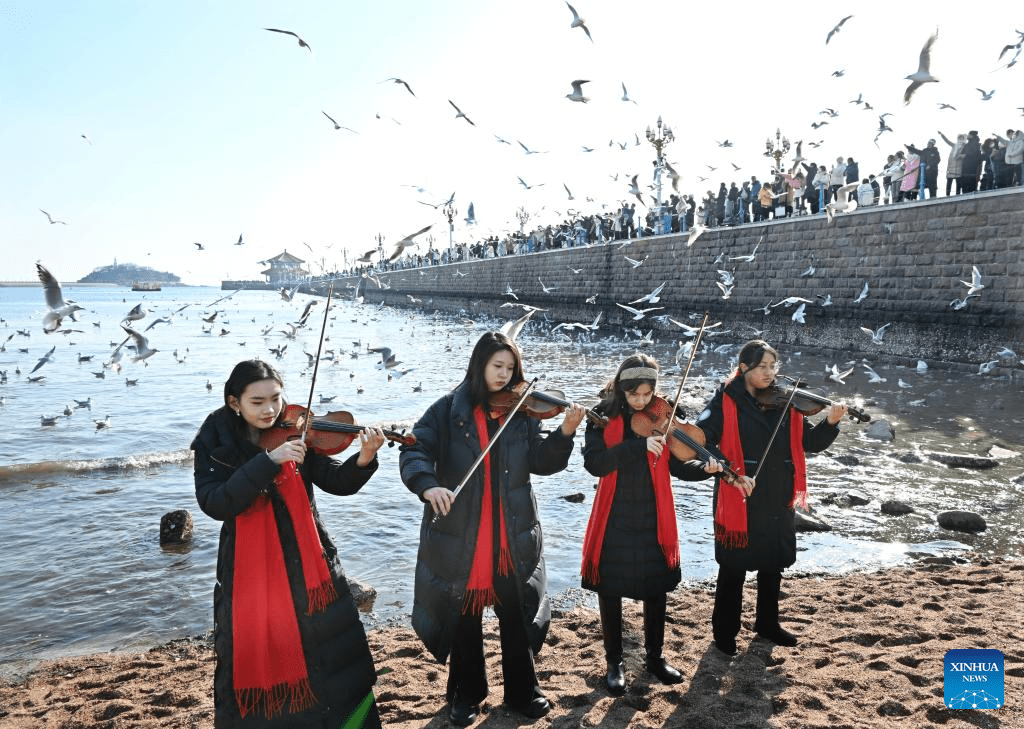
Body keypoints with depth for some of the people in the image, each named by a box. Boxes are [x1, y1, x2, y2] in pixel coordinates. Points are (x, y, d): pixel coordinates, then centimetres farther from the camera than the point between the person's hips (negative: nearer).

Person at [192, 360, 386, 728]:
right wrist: (268, 461, -29)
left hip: (305, 560, 1)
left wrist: (364, 459, -29)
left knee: (331, 647, 8)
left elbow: (338, 482, -8)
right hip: (249, 566, -1)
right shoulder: (215, 442, -6)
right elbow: (214, 504, -20)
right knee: (252, 654, 8)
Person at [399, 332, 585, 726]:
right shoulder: (448, 409, -5)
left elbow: (542, 461, -4)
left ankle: (522, 691, 33)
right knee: (464, 615, 14)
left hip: (513, 535, 2)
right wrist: (427, 484, -31)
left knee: (517, 614, 12)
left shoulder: (522, 412, 2)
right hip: (461, 534, -2)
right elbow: (415, 449, -13)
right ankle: (466, 694, 34)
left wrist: (565, 433, -21)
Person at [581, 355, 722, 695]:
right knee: (610, 590, 8)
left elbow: (677, 466, -1)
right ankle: (614, 662, 26)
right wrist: (638, 445, -30)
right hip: (615, 518, -2)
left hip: (653, 518, 2)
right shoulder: (604, 415, -9)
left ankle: (655, 656, 34)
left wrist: (705, 468, -21)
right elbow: (593, 463, -22)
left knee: (656, 588, 14)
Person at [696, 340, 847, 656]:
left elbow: (810, 442, 2)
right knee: (734, 567, 7)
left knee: (773, 564, 19)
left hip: (777, 501, 5)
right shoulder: (726, 402, -10)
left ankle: (767, 623, 40)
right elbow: (700, 440, -20)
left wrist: (830, 424, -16)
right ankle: (724, 630, 26)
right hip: (738, 500, -5)